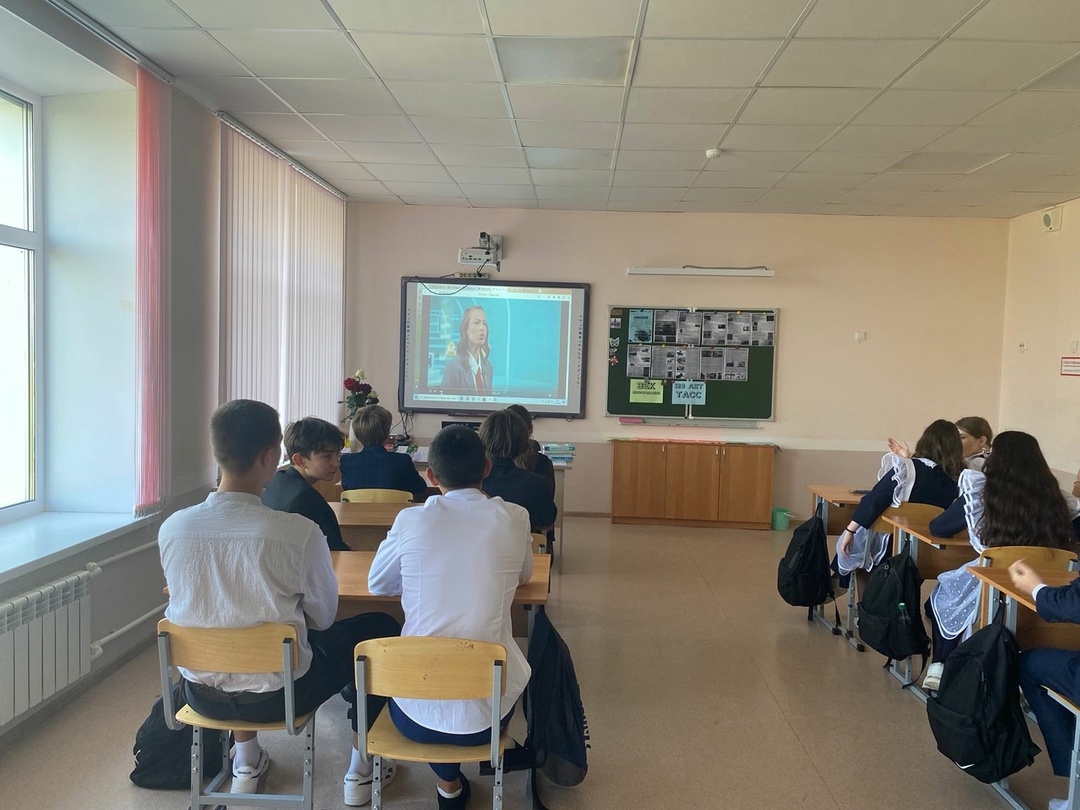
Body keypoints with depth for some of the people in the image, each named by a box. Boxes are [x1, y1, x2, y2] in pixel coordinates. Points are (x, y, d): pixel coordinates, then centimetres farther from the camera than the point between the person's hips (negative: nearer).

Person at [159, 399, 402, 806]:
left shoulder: (172, 528, -14)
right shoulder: (298, 532, -25)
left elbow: (184, 607, 5)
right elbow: (323, 616, -10)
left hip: (202, 695, 5)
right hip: (277, 695, -4)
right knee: (379, 628, 17)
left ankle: (246, 761, 45)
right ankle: (360, 771, 27)